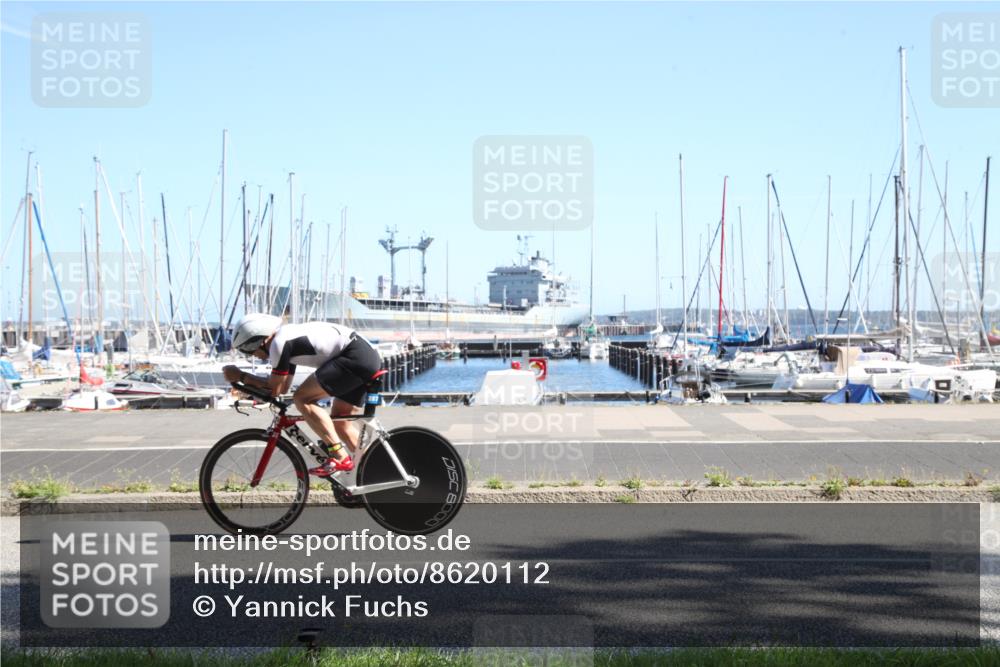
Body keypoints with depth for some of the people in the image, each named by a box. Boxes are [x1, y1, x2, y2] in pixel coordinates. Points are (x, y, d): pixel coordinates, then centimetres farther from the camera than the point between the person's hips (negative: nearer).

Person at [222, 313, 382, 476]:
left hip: (356, 357, -10)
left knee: (302, 398, -9)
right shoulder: (287, 338, 20)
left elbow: (275, 388, -5)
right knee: (340, 423, 16)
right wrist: (247, 388, 19)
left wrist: (241, 376, 5)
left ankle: (340, 458, -12)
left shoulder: (279, 342, -9)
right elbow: (283, 387, 25)